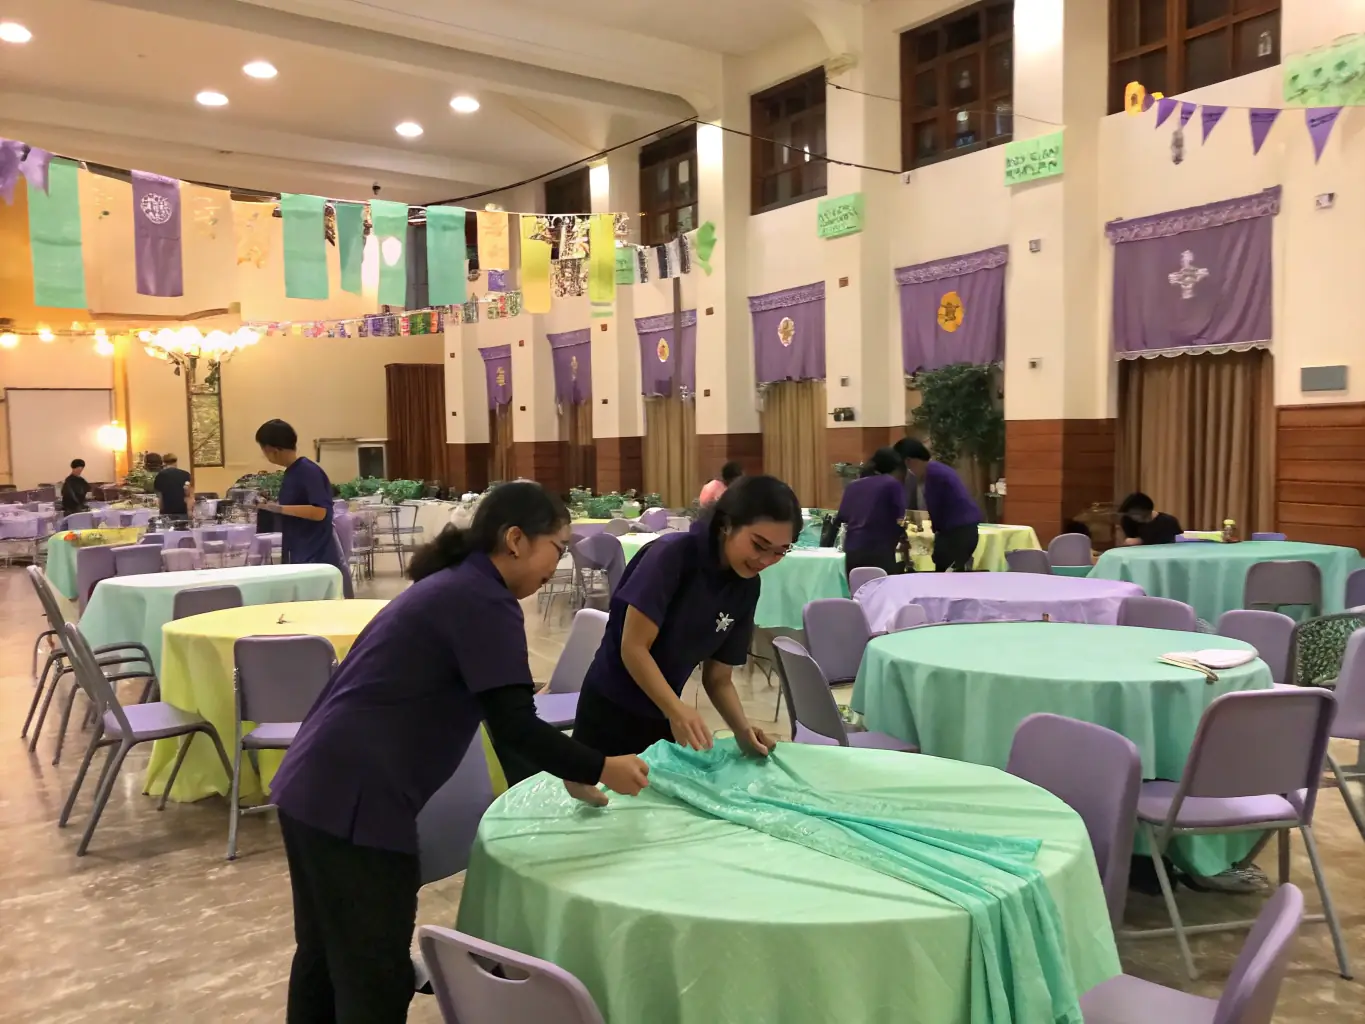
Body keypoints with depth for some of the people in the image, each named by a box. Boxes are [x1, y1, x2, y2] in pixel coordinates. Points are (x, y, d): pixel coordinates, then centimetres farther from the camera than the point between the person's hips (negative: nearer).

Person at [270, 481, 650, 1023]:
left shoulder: (454, 586, 16)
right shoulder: (484, 600, -14)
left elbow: (500, 714, 22)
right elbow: (514, 725, -18)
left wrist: (570, 771, 22)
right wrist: (600, 768, -5)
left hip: (314, 787, 10)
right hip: (353, 803, -10)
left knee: (326, 959, 23)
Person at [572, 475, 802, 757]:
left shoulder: (746, 587, -4)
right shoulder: (673, 555, -22)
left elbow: (718, 677, 0)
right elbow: (633, 647, -23)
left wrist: (743, 729, -17)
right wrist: (677, 710, -35)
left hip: (663, 715, 5)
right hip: (612, 709, -5)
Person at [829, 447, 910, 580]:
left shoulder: (853, 485, 16)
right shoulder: (893, 484, 3)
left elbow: (840, 519, 14)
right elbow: (898, 521, -3)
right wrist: (904, 540, 14)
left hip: (852, 552, 5)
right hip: (878, 552, -5)